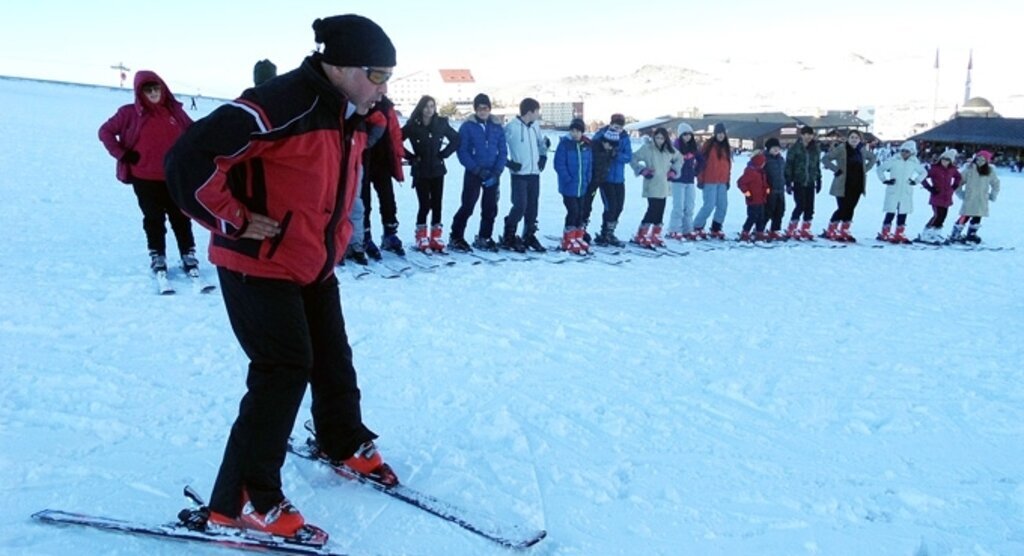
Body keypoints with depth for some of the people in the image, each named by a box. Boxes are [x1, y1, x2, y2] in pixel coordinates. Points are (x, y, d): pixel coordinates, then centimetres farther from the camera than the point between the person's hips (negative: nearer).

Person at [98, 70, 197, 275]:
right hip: (145, 178, -2)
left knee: (181, 217, 8)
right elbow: (105, 131, 0)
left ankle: (188, 255, 19)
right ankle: (157, 257, 20)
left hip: (175, 177, 2)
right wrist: (123, 155, -6)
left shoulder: (175, 110, 3)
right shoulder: (130, 113, -5)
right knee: (154, 219, 8)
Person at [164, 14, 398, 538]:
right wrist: (234, 222, -22)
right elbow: (189, 158, -29)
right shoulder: (279, 105, -26)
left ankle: (346, 444, 41)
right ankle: (240, 500, 4)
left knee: (333, 358, 17)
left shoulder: (351, 118, 4)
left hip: (314, 266, 9)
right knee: (285, 369, -9)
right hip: (259, 266, -9)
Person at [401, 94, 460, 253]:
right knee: (425, 205, -7)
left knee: (437, 204, 4)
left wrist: (444, 153, 2)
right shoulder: (412, 125, -7)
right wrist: (411, 157, -8)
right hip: (420, 171, -3)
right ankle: (421, 238, 7)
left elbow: (456, 139, 12)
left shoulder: (441, 124, 1)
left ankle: (436, 238, 13)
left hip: (437, 170, 3)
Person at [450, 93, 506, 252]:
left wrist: (496, 172, -9)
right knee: (467, 207, -7)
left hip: (492, 175, 4)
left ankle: (483, 238, 19)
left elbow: (503, 151, 5)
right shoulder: (467, 126, -4)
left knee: (491, 209, 6)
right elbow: (462, 152, -7)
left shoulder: (497, 127, 6)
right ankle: (455, 238, 4)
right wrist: (478, 170, -14)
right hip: (473, 174, -3)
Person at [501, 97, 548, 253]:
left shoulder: (535, 126, 10)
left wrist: (543, 157, 13)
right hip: (519, 174, -6)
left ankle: (529, 236, 19)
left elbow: (541, 142, 27)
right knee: (520, 206, -12)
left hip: (534, 173, 6)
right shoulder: (511, 127, -11)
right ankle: (508, 237, 2)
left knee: (532, 206, 8)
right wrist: (509, 163, -12)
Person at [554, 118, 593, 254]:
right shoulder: (564, 143, -9)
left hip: (582, 187, 5)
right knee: (573, 211, -7)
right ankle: (568, 241, 3)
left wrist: (587, 180, 3)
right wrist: (568, 180, -16)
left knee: (580, 213, 11)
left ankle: (578, 238, 24)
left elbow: (589, 165, 12)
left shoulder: (587, 145, 6)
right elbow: (559, 164, -12)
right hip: (569, 187, -5)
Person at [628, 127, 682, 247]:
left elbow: (679, 159, 24)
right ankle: (640, 236, -5)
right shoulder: (647, 148, -8)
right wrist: (643, 171, -12)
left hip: (663, 187, 6)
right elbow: (633, 159, -6)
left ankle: (655, 236, 18)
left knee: (660, 212, 7)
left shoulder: (669, 150, 7)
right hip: (651, 187, -6)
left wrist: (673, 171, 12)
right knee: (653, 210, -13)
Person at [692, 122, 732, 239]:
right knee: (709, 205, -9)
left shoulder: (727, 147, 12)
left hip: (722, 182, 6)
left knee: (723, 205, 3)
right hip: (710, 181, -6)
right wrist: (700, 179, -9)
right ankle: (697, 227, 4)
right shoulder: (709, 145, -6)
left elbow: (728, 164, 18)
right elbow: (701, 162, -7)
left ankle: (716, 229, 15)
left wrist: (728, 180, 16)